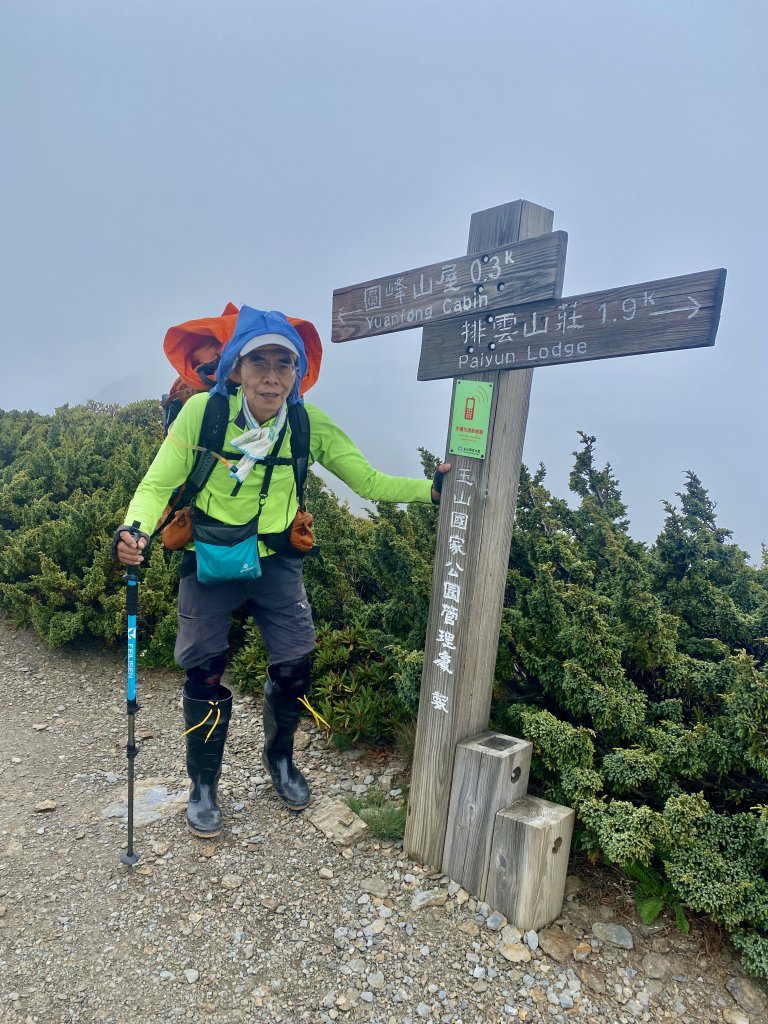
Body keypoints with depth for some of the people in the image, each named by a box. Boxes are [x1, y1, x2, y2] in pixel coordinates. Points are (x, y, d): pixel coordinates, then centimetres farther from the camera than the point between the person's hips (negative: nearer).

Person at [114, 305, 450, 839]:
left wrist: (431, 489, -22)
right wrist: (136, 528, -33)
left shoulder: (311, 425, -12)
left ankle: (280, 758, 34)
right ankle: (204, 785, 30)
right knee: (204, 674, 3)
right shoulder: (202, 411, -18)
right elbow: (158, 484, -13)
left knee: (295, 666, 1)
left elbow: (370, 481, -9)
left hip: (275, 562, 2)